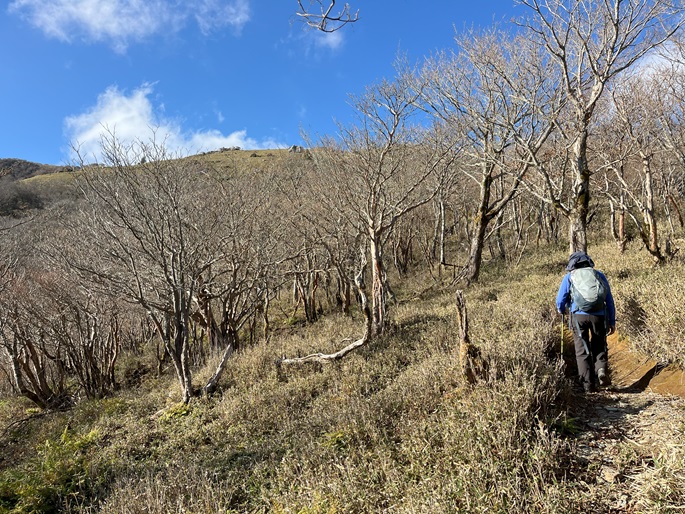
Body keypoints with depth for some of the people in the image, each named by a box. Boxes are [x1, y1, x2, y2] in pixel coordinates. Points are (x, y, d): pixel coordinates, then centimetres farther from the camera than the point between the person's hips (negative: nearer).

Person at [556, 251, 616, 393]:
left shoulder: (569, 277, 11)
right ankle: (601, 369, -5)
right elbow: (609, 300, 12)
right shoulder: (599, 275, 15)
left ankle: (588, 384, 4)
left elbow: (560, 301, 8)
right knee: (599, 346, 20)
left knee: (582, 351, 8)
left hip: (579, 316, -1)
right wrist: (612, 322, 15)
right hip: (599, 316, 1)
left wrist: (562, 311, 30)